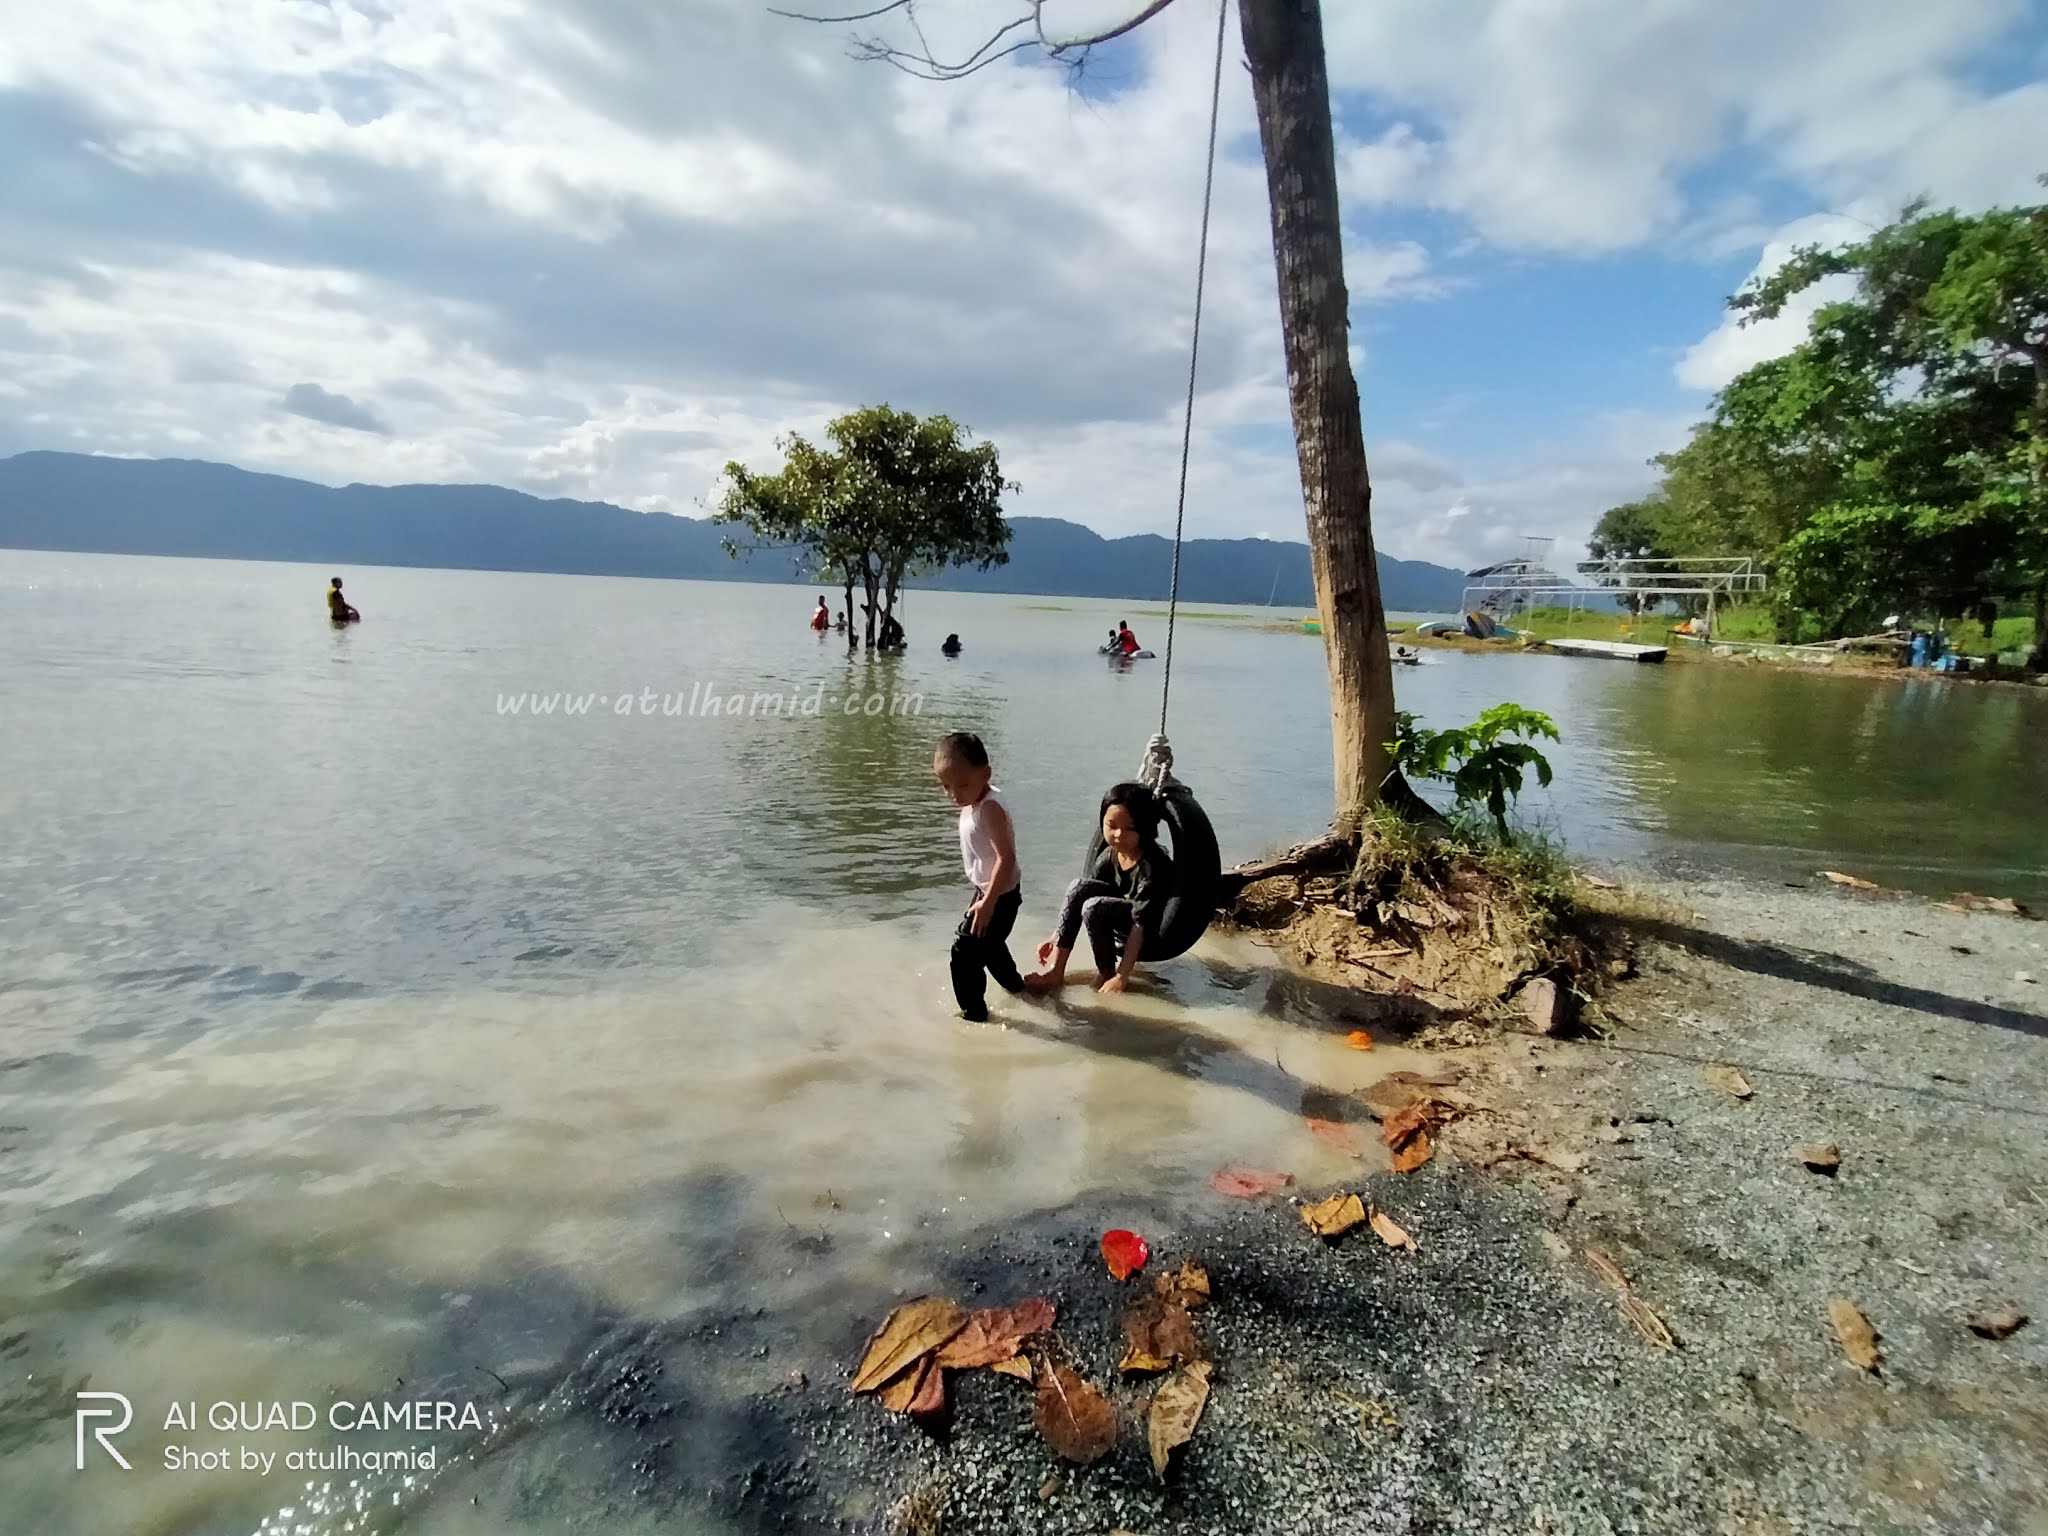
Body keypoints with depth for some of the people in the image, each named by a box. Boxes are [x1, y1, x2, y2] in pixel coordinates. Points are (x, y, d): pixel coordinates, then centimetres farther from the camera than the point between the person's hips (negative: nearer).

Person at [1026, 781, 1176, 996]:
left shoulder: (1151, 865, -26)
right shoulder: (1110, 854, -5)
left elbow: (1141, 923, -28)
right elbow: (1079, 896, 5)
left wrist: (1121, 977, -29)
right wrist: (1056, 937, 1)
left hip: (1151, 937, -7)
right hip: (1120, 925, 7)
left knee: (1094, 907, -29)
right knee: (1078, 887, -15)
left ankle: (1107, 974, -8)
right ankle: (1055, 970, -16)